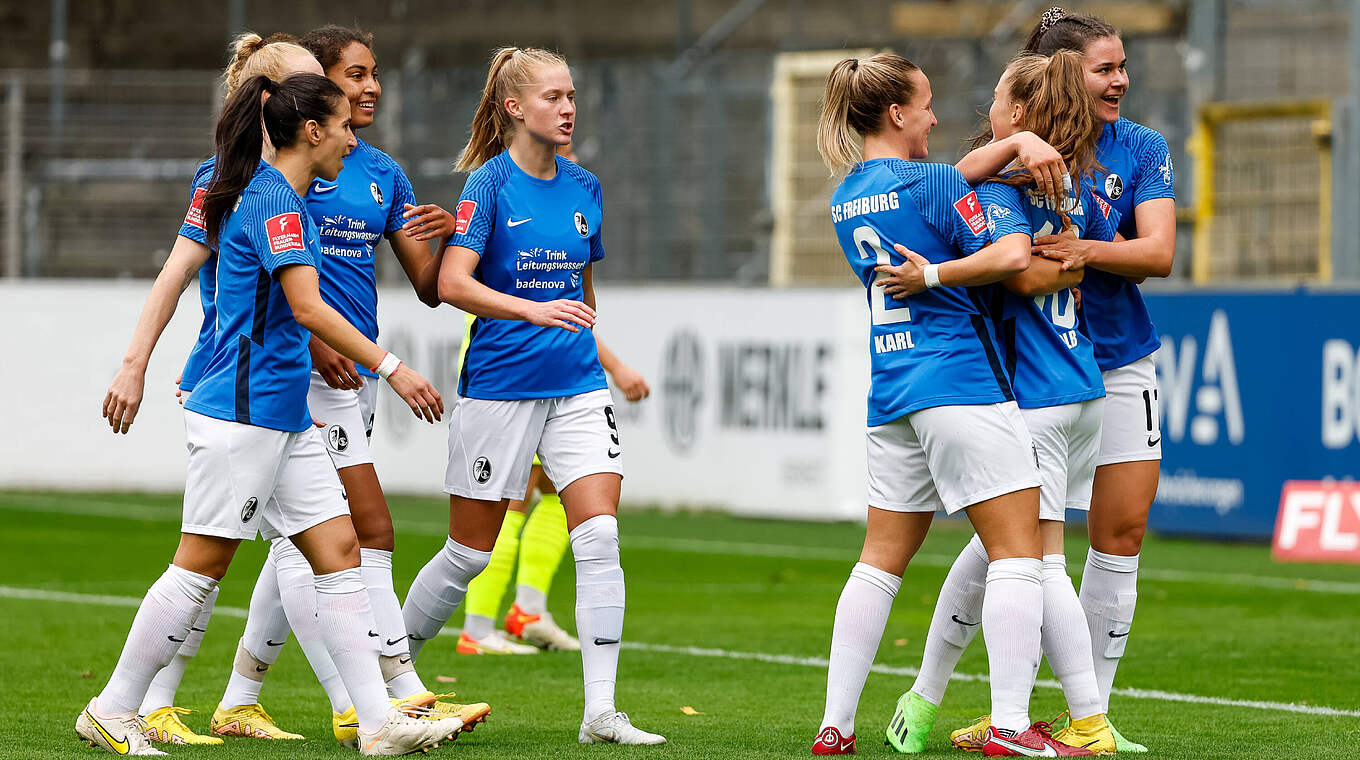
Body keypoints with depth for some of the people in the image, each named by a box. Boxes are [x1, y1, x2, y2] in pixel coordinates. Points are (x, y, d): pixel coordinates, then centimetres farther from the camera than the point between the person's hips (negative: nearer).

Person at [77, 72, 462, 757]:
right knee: (201, 566, -5)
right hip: (241, 412, -10)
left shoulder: (284, 199, 16)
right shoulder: (272, 199, -14)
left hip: (284, 417, 10)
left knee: (339, 551, 4)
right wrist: (389, 367, -21)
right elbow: (308, 308, -21)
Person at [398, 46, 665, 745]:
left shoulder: (585, 188, 9)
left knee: (599, 537, -10)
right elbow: (452, 283, -19)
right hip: (499, 388, -4)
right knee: (471, 551, 3)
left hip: (575, 386, 4)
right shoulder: (489, 182, -8)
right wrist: (535, 311, -30)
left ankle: (601, 713, -10)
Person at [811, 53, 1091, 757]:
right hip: (961, 381, -8)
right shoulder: (934, 182, -8)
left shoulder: (845, 200, 15)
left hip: (889, 393, 8)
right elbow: (1012, 256, -17)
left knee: (881, 559, 12)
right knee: (1016, 552, -5)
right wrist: (936, 274, -7)